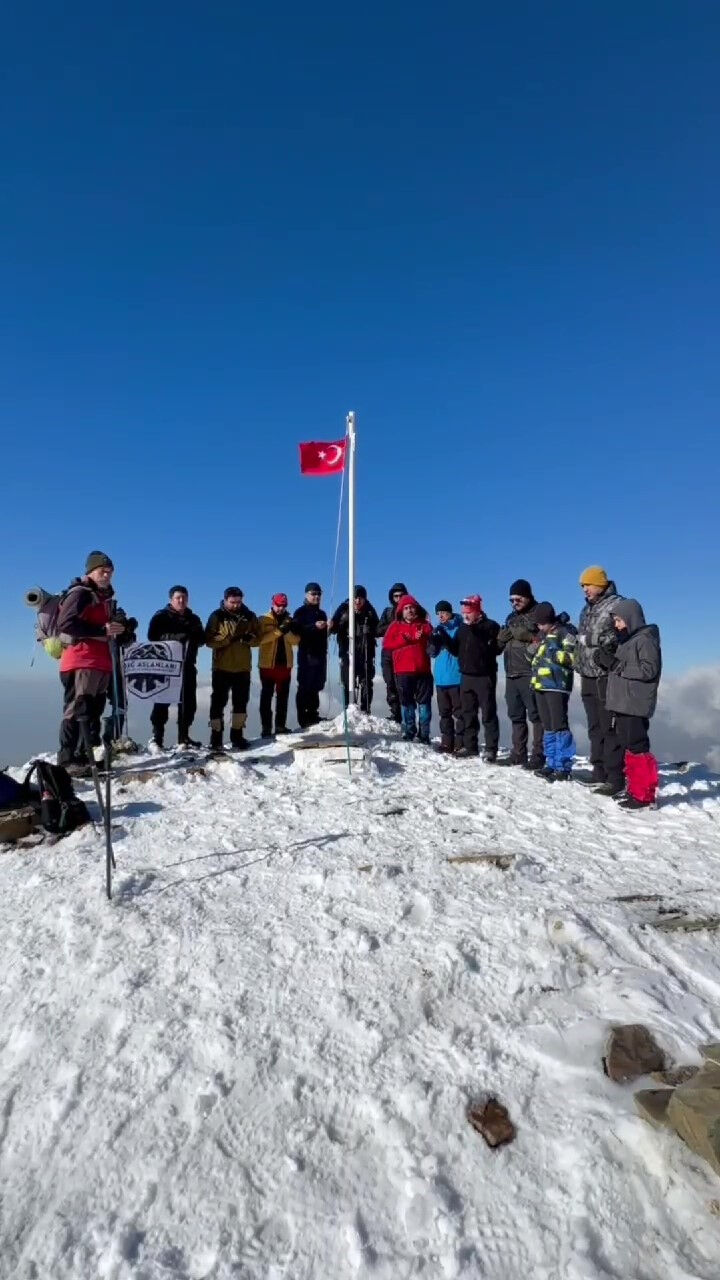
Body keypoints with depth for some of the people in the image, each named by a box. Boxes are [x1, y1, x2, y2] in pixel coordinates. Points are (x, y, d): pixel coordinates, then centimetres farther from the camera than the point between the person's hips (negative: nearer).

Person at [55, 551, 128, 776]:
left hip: (101, 662, 9)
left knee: (93, 711, 10)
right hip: (81, 662, -9)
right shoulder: (79, 593, -4)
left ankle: (86, 756, 16)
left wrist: (118, 628, 11)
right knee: (77, 710, -10)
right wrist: (102, 630, -20)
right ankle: (68, 760, -8)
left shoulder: (106, 597, 24)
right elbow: (66, 624, -17)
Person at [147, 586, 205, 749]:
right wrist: (177, 636, -22)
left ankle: (184, 737, 13)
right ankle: (157, 737, -3)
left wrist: (193, 636, -11)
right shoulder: (161, 616, 4)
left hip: (187, 665, 5)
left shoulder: (194, 619, 18)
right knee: (162, 701, -7)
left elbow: (202, 638, 13)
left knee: (188, 702, 4)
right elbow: (153, 636, -10)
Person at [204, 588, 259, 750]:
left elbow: (258, 637, 5)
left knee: (241, 703, 9)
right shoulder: (217, 616, -4)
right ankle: (216, 737, 10)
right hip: (222, 667, -3)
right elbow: (209, 640, -11)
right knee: (218, 702, 1)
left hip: (243, 667, 3)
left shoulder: (250, 616, 4)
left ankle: (237, 736, 20)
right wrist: (228, 638, -24)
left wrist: (249, 638, -17)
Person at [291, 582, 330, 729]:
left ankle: (313, 716, 16)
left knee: (316, 687, 8)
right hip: (307, 654, -6)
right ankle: (304, 719, -7)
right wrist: (314, 626, -25)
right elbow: (297, 630, -16)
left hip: (320, 654, 7)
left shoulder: (322, 613, 21)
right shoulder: (300, 612, 0)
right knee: (305, 686, -8)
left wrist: (329, 627, 10)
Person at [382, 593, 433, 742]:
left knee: (424, 701, 2)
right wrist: (403, 640, -12)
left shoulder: (425, 624, 10)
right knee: (406, 702, 6)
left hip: (422, 670, 0)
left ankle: (424, 734, 9)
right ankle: (409, 732, 16)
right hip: (403, 670, 0)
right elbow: (387, 645, -1)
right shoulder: (395, 626, 7)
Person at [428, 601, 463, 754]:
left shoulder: (458, 628, -4)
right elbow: (432, 652, 13)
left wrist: (445, 639, -23)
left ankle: (460, 745, 0)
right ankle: (446, 743, 18)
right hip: (441, 678, 7)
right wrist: (434, 641, -7)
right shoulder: (438, 629, 15)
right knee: (444, 712, 11)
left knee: (458, 712, -4)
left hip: (456, 678, -7)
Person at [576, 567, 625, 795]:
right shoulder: (587, 609, 18)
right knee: (595, 728, 13)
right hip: (589, 678, 9)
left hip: (607, 677, -8)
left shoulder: (616, 604, -8)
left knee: (610, 729, -7)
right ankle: (599, 773, 23)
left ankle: (615, 779, -3)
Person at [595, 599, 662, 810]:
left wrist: (616, 664, -18)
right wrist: (606, 659, 0)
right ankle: (636, 789, 20)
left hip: (635, 705, -9)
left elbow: (649, 669, -18)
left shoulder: (645, 639, -8)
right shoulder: (625, 640, 18)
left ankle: (644, 795, -2)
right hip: (621, 703, 9)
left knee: (637, 747, -8)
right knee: (628, 747, 12)